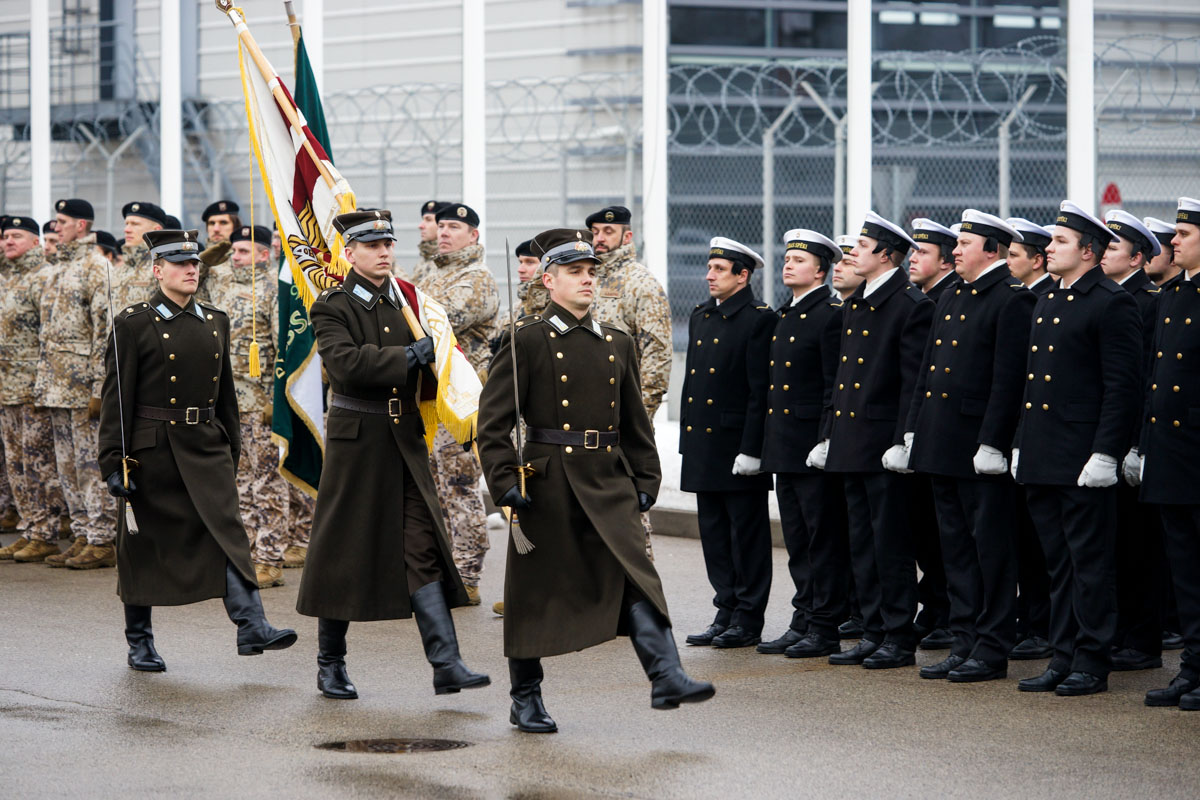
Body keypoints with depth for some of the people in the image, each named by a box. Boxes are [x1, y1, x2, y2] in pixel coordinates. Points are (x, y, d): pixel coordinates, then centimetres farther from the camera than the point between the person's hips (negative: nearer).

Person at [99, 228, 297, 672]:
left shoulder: (215, 322, 11)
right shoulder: (133, 324, -5)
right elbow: (116, 397, -7)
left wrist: (231, 449, 19)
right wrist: (115, 462, -12)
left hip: (206, 445, 4)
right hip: (151, 449, -4)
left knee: (227, 530, -12)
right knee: (143, 546, 5)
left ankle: (252, 627, -20)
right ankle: (140, 643, 17)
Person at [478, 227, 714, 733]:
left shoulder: (617, 344, 12)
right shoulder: (527, 341, -3)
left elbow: (635, 422, 19)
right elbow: (493, 421, -6)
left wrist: (645, 481, 13)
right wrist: (505, 483, -13)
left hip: (608, 482, 4)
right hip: (547, 482, -4)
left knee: (636, 573, -12)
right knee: (535, 591, 5)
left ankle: (666, 677, -20)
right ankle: (526, 701, 16)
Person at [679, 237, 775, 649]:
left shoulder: (759, 320, -10)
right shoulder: (701, 317, 15)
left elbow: (761, 390, -14)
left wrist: (751, 449, -18)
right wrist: (686, 438, 16)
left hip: (739, 445, -8)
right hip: (704, 445, 8)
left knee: (747, 535, -1)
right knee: (714, 535, 10)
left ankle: (748, 621, 3)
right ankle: (726, 612, 17)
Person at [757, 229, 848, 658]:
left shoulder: (832, 314, -9)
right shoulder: (783, 316, 17)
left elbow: (835, 385, -14)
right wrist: (765, 441, 17)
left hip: (814, 445, -9)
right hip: (784, 445, 9)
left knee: (824, 539, -3)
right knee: (797, 542, 11)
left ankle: (825, 628, -1)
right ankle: (803, 622, 16)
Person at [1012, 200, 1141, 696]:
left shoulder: (1112, 304, -9)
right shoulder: (1046, 306, 17)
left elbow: (1124, 386, -14)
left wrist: (1105, 454, -18)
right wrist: (1020, 444, 16)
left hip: (1083, 464, -8)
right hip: (1042, 462, 8)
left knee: (1090, 564, -2)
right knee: (1059, 566, 12)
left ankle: (1092, 665, 4)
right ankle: (1064, 658, 17)